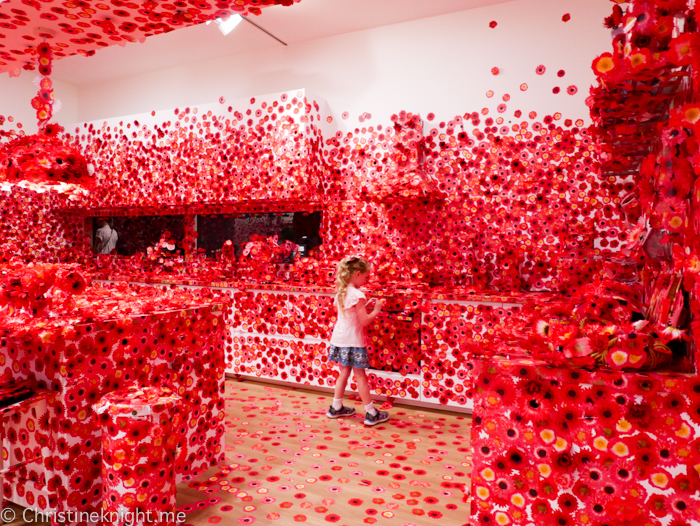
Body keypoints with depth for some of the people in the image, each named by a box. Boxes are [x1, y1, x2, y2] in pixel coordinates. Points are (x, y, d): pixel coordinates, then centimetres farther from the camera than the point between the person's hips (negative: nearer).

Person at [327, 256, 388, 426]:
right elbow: (364, 321, -20)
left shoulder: (340, 292, 6)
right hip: (352, 341, -7)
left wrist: (365, 305, 11)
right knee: (360, 375, 2)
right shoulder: (358, 295, -19)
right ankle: (371, 413, 13)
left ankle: (336, 407, 28)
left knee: (344, 372, 19)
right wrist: (376, 310, -6)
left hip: (339, 339, 7)